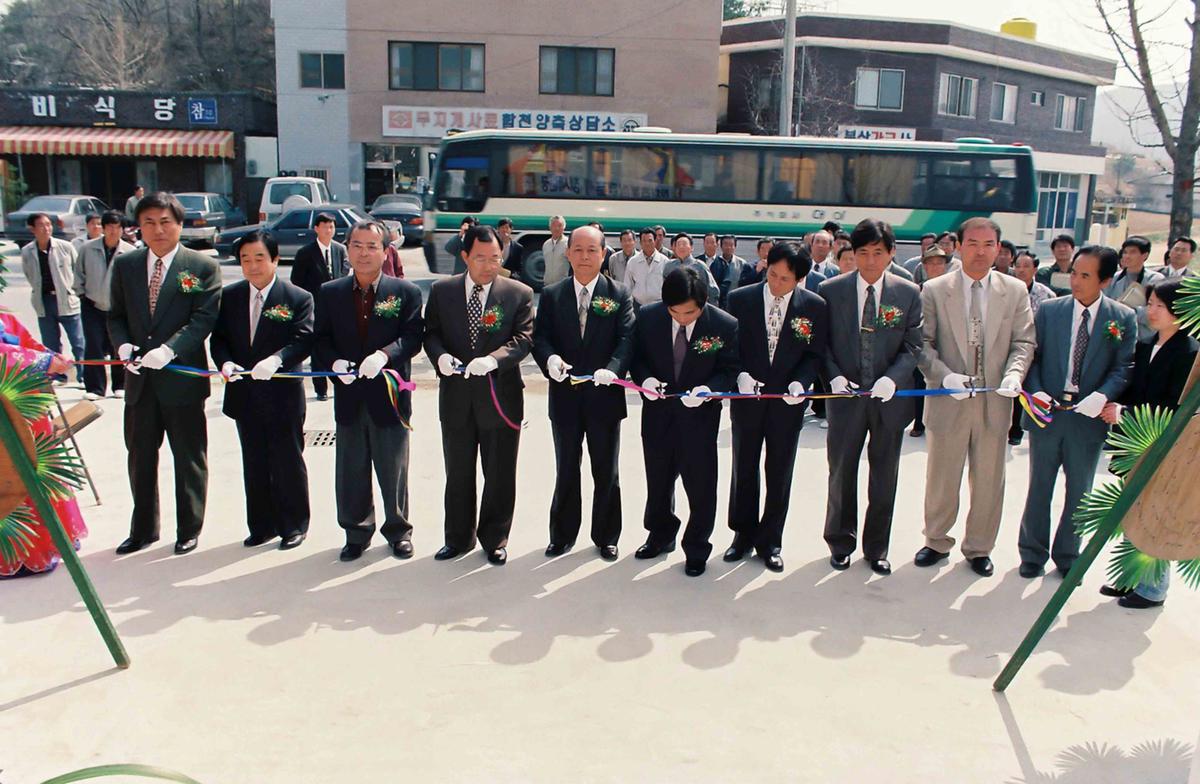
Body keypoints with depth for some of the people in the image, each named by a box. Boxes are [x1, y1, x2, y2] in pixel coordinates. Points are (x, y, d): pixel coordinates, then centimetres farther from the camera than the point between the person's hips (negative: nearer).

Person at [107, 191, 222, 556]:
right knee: (140, 457, 15)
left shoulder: (203, 267, -5)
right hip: (139, 379, 5)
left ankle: (189, 530, 22)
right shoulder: (124, 265, 9)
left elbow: (203, 318, -13)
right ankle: (143, 529, 30)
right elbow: (115, 316, 11)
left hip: (182, 378, -4)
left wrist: (168, 349, -24)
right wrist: (123, 346, -9)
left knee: (189, 460, 8)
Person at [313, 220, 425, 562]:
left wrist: (384, 354, -27)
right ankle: (357, 533, 27)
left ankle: (398, 530, 27)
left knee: (393, 470, 10)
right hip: (349, 396, 2)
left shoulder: (406, 292, -2)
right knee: (351, 472, 11)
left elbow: (413, 337, -10)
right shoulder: (329, 293, 6)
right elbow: (320, 339, 5)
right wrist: (335, 362, -15)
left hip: (390, 395, -2)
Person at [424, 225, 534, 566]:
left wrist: (494, 359, -26)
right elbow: (430, 332, 6)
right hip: (455, 396, 2)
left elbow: (523, 338, -9)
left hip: (500, 395, -2)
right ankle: (459, 538, 31)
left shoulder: (519, 293, -2)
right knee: (457, 473, 15)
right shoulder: (442, 291, 4)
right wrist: (440, 355, -16)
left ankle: (495, 539, 27)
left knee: (500, 474, 9)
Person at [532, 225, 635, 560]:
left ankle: (606, 536, 27)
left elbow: (627, 338, -10)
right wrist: (550, 358, -23)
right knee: (565, 470, 14)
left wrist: (613, 368, -29)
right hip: (565, 397, 1)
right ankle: (563, 535, 29)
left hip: (604, 396, -1)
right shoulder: (551, 295, 4)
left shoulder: (619, 295, 0)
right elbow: (540, 337, -1)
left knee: (606, 472, 11)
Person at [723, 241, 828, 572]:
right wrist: (741, 375, -17)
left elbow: (815, 354, -2)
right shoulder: (740, 299, -5)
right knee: (744, 469, 12)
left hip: (788, 400, 0)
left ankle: (770, 541, 23)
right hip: (747, 397, 1)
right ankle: (743, 535, 28)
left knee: (780, 474, 9)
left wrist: (800, 383, -18)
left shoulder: (815, 307, -6)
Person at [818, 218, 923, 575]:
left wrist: (892, 377, -17)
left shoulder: (909, 293, 0)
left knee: (884, 478, 11)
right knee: (841, 473, 9)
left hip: (889, 398, 1)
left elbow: (913, 345, -1)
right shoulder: (831, 290, -2)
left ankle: (876, 547, 27)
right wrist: (834, 375, -14)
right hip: (846, 395, 0)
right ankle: (841, 543, 27)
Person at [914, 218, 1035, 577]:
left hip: (995, 402, 2)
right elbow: (922, 344, -4)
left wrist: (1014, 373, -16)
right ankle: (937, 542, 31)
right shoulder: (934, 290, -2)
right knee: (941, 480, 11)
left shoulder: (1016, 291, 4)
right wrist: (945, 376, -18)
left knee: (988, 482, 12)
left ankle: (979, 548, 30)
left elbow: (1023, 342, 3)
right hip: (949, 400, -1)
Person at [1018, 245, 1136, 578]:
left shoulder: (1124, 318, -2)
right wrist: (1035, 392, -15)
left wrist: (1102, 396, -22)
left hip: (1089, 416, 0)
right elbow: (1032, 356, 0)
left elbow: (1124, 367, -6)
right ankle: (1033, 552, 27)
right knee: (1039, 487, 12)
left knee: (1079, 492, 12)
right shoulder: (1048, 310, 0)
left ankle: (1067, 555, 29)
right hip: (1047, 411, 1)